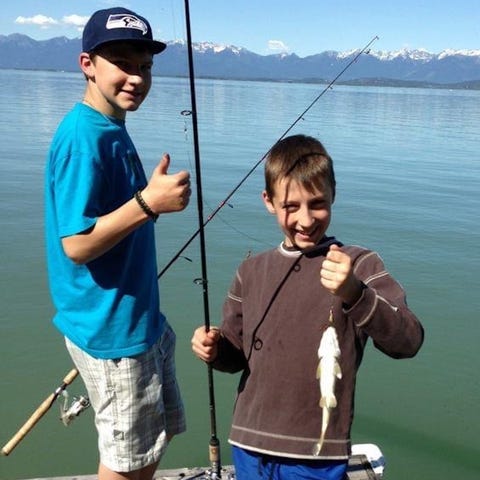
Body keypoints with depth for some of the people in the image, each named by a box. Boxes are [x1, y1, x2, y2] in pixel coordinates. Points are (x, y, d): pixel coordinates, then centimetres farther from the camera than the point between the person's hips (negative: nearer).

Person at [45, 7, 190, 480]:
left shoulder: (111, 129, 7)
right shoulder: (84, 136, -22)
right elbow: (76, 244, -25)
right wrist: (148, 202, -33)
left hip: (138, 316, 9)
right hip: (110, 326, -9)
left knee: (151, 441, 23)